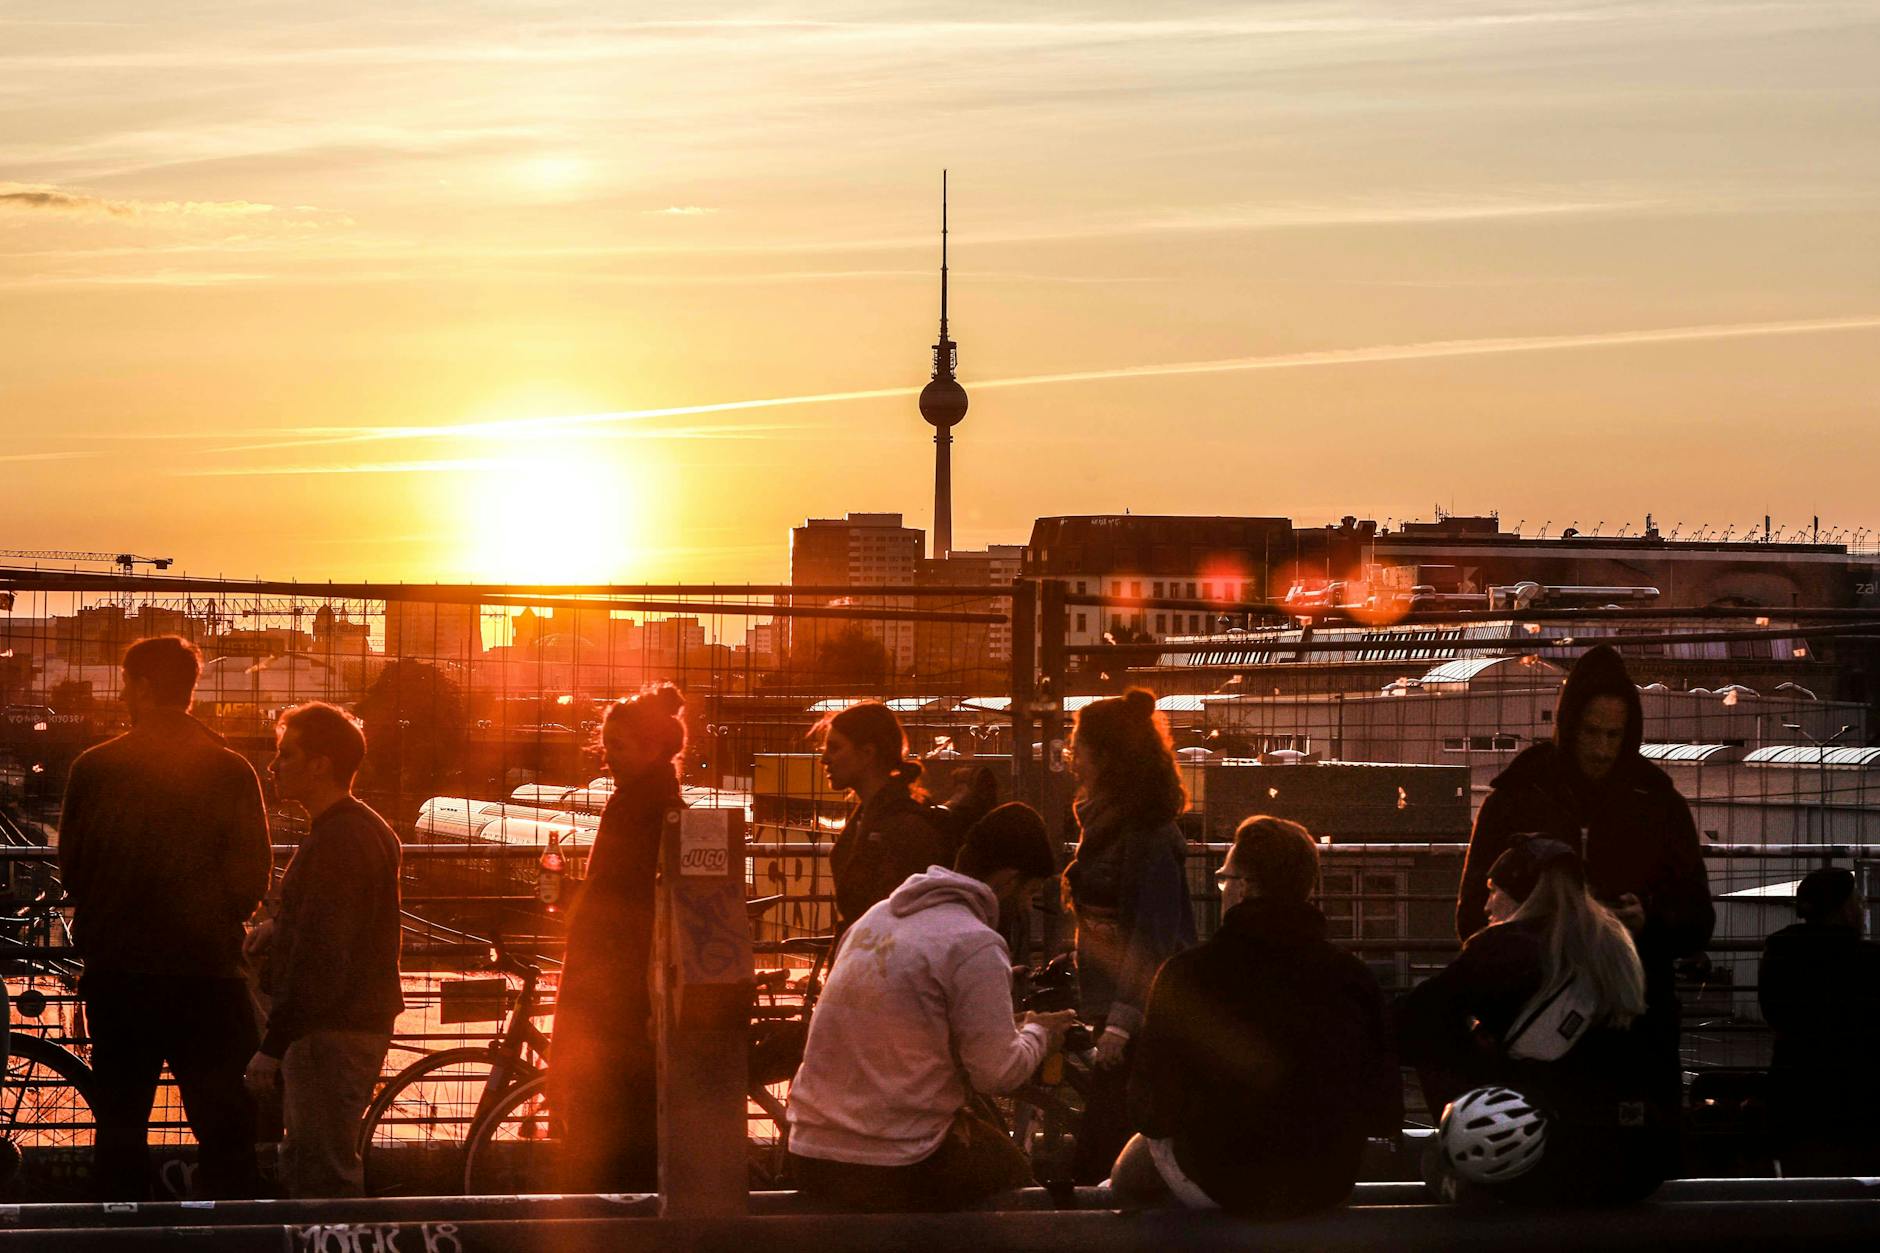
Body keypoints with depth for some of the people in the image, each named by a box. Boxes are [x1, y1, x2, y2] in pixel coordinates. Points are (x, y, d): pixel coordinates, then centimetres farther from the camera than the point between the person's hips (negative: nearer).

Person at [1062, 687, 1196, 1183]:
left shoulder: (1149, 835, -15)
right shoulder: (1104, 822, 15)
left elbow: (1154, 933, -20)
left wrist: (1122, 1020, -23)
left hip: (1143, 1014, -10)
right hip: (1111, 1010, 10)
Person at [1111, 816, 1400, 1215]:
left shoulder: (1188, 973, -15)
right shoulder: (1353, 977, -9)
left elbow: (1152, 1114, -11)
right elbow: (1385, 1117, -3)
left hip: (1222, 1184, -3)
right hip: (1327, 1187, 3)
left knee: (1139, 1154, 30)